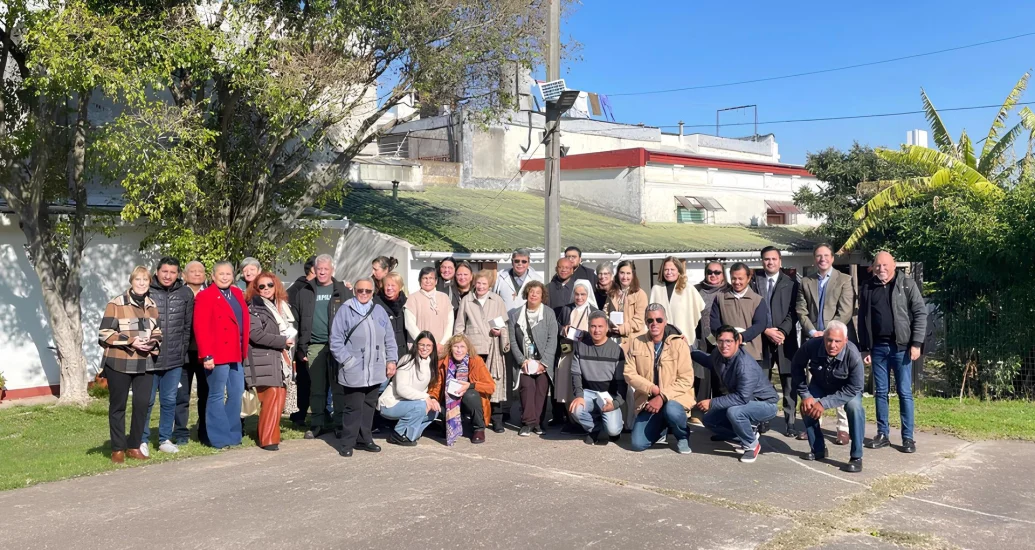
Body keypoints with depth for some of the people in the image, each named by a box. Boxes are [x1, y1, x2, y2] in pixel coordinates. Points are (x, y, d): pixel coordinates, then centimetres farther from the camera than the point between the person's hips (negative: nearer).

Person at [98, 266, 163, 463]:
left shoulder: (152, 305, 10)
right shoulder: (116, 304, -7)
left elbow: (157, 331, 20)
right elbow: (104, 334, -10)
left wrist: (154, 342, -2)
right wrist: (130, 341, -20)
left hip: (144, 363, 5)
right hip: (119, 363, -4)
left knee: (142, 404, 4)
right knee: (118, 406, 5)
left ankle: (134, 446, 18)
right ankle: (118, 449, 15)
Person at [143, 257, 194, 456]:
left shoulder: (186, 294, 5)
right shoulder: (146, 292, -4)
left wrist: (182, 351, 8)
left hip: (175, 359, 3)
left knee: (170, 400, 10)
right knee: (146, 400, 5)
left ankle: (165, 439, 21)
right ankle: (142, 440, 16)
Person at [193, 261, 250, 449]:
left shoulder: (237, 293, 14)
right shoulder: (205, 296, -7)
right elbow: (201, 328, -14)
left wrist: (244, 349, 10)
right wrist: (206, 355, -20)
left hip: (236, 354, 7)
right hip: (217, 355, -7)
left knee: (236, 394, 11)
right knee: (217, 396, 1)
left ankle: (233, 435, 22)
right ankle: (219, 438, 7)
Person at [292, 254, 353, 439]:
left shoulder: (343, 292, 4)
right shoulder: (305, 293, 11)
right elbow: (298, 322, 10)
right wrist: (300, 347, 3)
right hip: (314, 347, 2)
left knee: (339, 386, 0)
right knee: (317, 387, 9)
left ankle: (341, 424, 6)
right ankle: (318, 423, 18)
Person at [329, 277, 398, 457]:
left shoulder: (380, 311, 10)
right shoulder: (345, 311, -3)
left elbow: (390, 339, 13)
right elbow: (336, 340, -6)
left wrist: (391, 360, 5)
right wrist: (347, 360, -13)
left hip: (375, 371, 5)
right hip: (354, 372, -4)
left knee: (369, 406, 13)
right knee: (353, 408, -1)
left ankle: (365, 439, 24)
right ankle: (348, 443, 10)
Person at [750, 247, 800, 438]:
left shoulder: (791, 284, 6)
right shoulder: (754, 281, 6)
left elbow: (793, 312, 0)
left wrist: (782, 331, -12)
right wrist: (766, 330, -9)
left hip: (785, 339, 0)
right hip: (761, 339, 1)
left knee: (789, 384, 0)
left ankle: (790, 423, 5)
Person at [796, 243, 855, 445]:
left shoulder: (844, 280, 2)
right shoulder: (806, 282, 13)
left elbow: (845, 312, -6)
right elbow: (801, 311, 7)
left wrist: (827, 333, -12)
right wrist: (812, 332, -8)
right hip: (812, 339, 3)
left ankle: (843, 428, 0)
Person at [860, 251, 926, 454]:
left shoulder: (907, 285, 0)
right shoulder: (868, 289, 9)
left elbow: (920, 314, -4)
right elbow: (862, 321, 10)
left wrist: (916, 343, -11)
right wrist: (864, 348, 6)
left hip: (901, 346, -3)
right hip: (878, 347, 3)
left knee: (904, 393, 1)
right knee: (880, 392, 8)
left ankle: (908, 437, 7)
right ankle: (882, 435, 15)